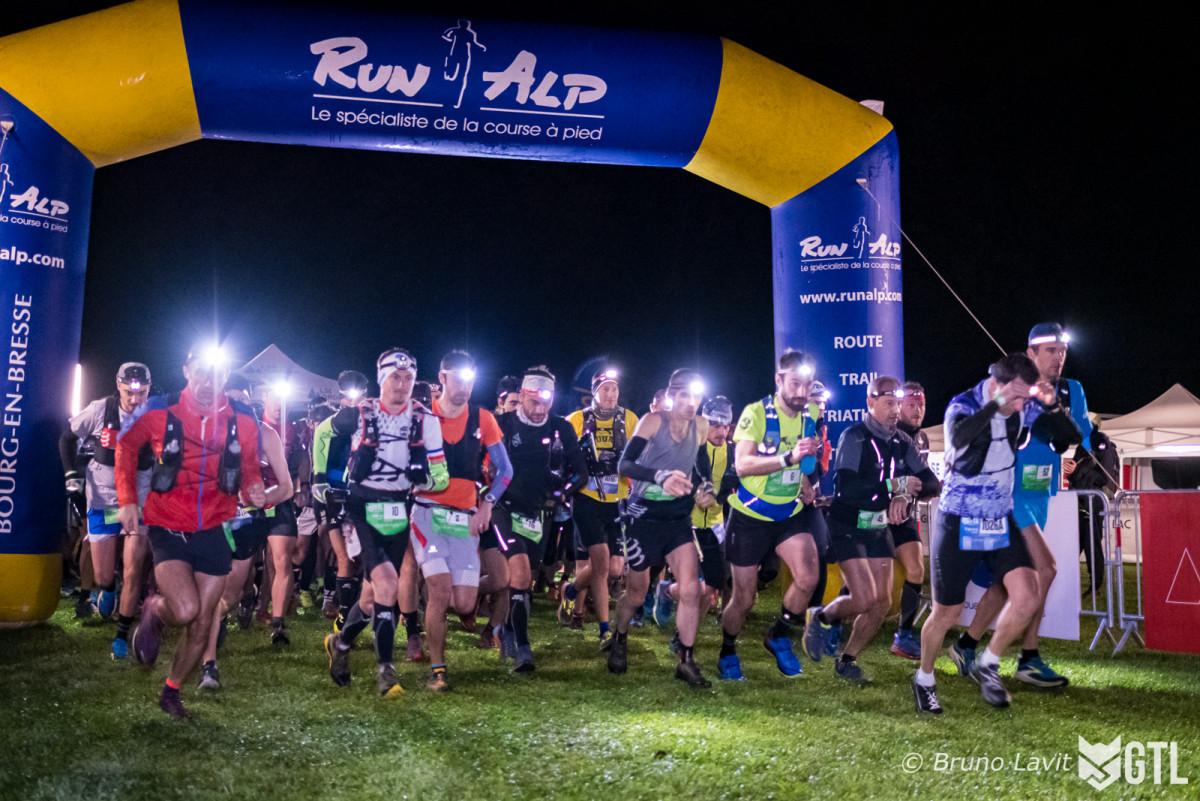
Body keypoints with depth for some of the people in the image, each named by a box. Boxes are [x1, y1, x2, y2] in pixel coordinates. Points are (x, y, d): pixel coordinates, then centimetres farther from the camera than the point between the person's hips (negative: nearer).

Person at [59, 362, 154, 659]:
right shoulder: (100, 410, -11)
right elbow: (68, 437, 5)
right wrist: (71, 473, -2)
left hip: (139, 503, 0)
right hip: (102, 501, 1)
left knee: (133, 573, -7)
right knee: (103, 576, 4)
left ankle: (122, 636, 9)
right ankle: (108, 589, 42)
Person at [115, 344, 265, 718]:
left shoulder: (242, 422, -4)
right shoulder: (159, 413, -9)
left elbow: (249, 471, 8)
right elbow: (126, 446, 9)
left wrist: (254, 490, -15)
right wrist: (127, 501, 2)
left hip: (214, 532, 3)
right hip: (168, 529, -2)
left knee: (202, 622, 8)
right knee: (185, 610, -21)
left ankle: (171, 692, 32)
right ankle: (154, 610, 16)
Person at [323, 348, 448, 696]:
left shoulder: (426, 420, -5)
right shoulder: (358, 413, -8)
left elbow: (441, 478, -4)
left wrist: (425, 478, -26)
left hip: (398, 514, 3)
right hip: (362, 510, -3)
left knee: (375, 592, 10)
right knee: (387, 583, -20)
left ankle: (341, 644, 37)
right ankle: (386, 668, -10)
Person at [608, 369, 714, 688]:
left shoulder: (700, 426, 3)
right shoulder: (654, 421, -12)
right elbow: (624, 464, -23)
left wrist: (707, 489, 0)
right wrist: (661, 476, -38)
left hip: (678, 517, 4)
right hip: (644, 516, -4)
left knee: (691, 587, -10)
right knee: (636, 592, 9)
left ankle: (687, 661, 2)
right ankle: (620, 641, 37)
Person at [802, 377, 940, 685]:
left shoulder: (902, 442, 5)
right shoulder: (854, 437, -15)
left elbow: (931, 483, -1)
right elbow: (845, 489, -27)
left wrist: (905, 495, -22)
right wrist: (894, 485, -26)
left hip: (881, 529, 6)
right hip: (849, 529, -6)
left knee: (882, 603, 4)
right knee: (864, 600, -14)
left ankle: (847, 660, 22)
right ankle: (822, 617, 17)